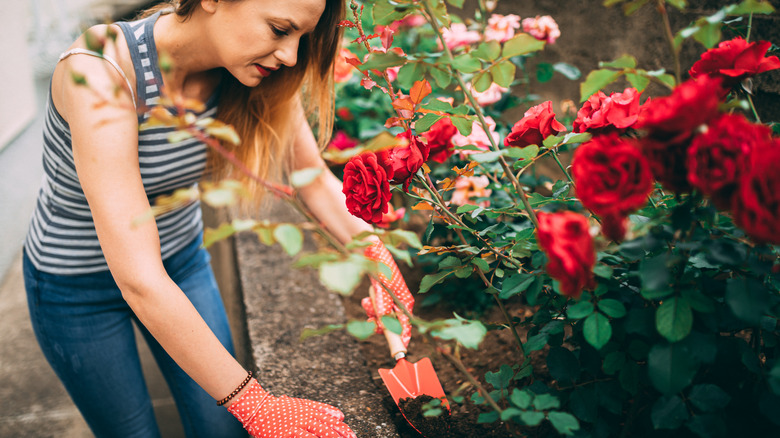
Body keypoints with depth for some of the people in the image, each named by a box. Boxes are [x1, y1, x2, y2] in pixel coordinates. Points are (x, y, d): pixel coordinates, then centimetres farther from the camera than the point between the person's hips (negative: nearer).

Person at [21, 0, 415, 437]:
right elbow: (140, 281, -39)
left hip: (182, 260, 5)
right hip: (77, 285, -4)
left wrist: (377, 254, -26)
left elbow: (316, 177, -7)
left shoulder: (247, 67, -18)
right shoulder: (100, 72, -36)